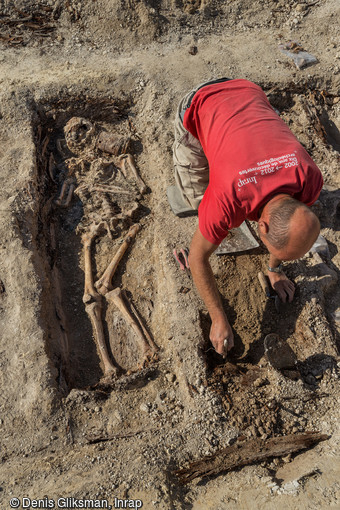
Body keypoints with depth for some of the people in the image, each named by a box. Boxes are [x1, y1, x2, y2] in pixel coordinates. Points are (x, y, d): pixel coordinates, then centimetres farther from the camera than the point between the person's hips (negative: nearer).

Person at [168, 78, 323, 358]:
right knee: (195, 198, -7)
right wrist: (219, 319, -15)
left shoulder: (310, 178, -28)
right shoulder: (226, 204, -39)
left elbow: (288, 220, -5)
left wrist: (275, 268, 5)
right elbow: (198, 258, -22)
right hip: (198, 108, -3)